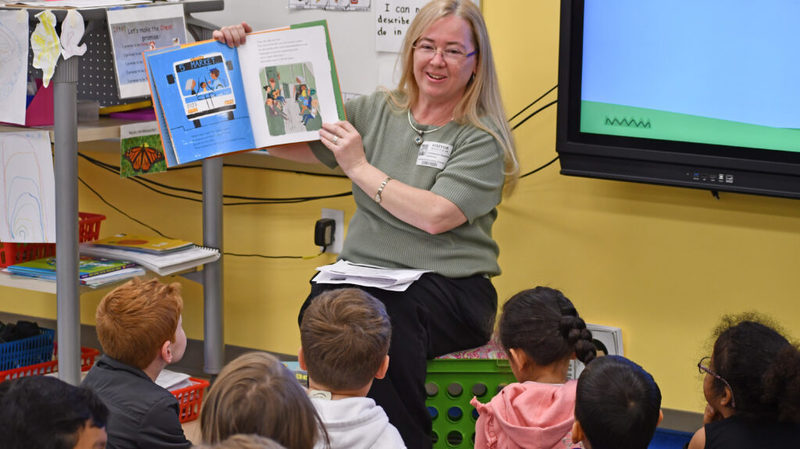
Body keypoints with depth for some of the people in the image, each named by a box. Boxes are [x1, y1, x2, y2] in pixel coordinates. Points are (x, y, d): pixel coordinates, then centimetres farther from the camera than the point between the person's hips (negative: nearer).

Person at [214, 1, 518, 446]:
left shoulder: (482, 139, 0)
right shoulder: (375, 112, 14)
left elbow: (435, 216, -13)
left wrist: (359, 167, -8)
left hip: (449, 288, -3)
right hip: (362, 275, 4)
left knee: (385, 317, -36)